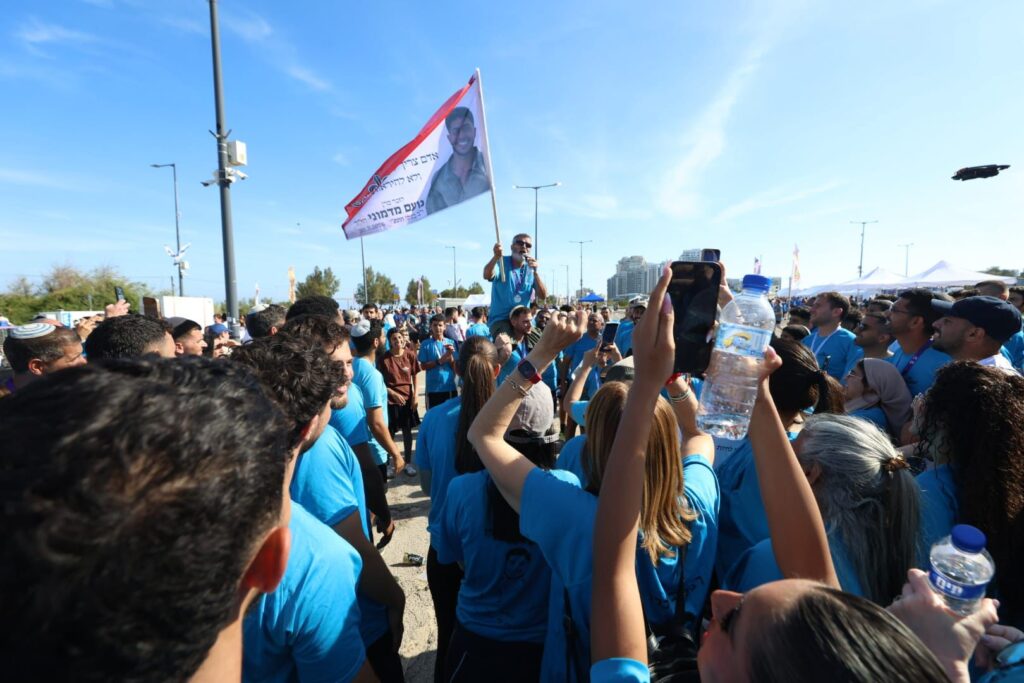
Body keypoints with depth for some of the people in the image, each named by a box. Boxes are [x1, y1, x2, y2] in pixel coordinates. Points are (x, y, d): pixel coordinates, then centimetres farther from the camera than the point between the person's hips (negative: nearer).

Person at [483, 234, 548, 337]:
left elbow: (543, 296, -6)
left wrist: (535, 272, -20)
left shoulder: (532, 268, 4)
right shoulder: (502, 262, -6)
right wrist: (496, 256, -47)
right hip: (500, 319, -4)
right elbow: (487, 276, -28)